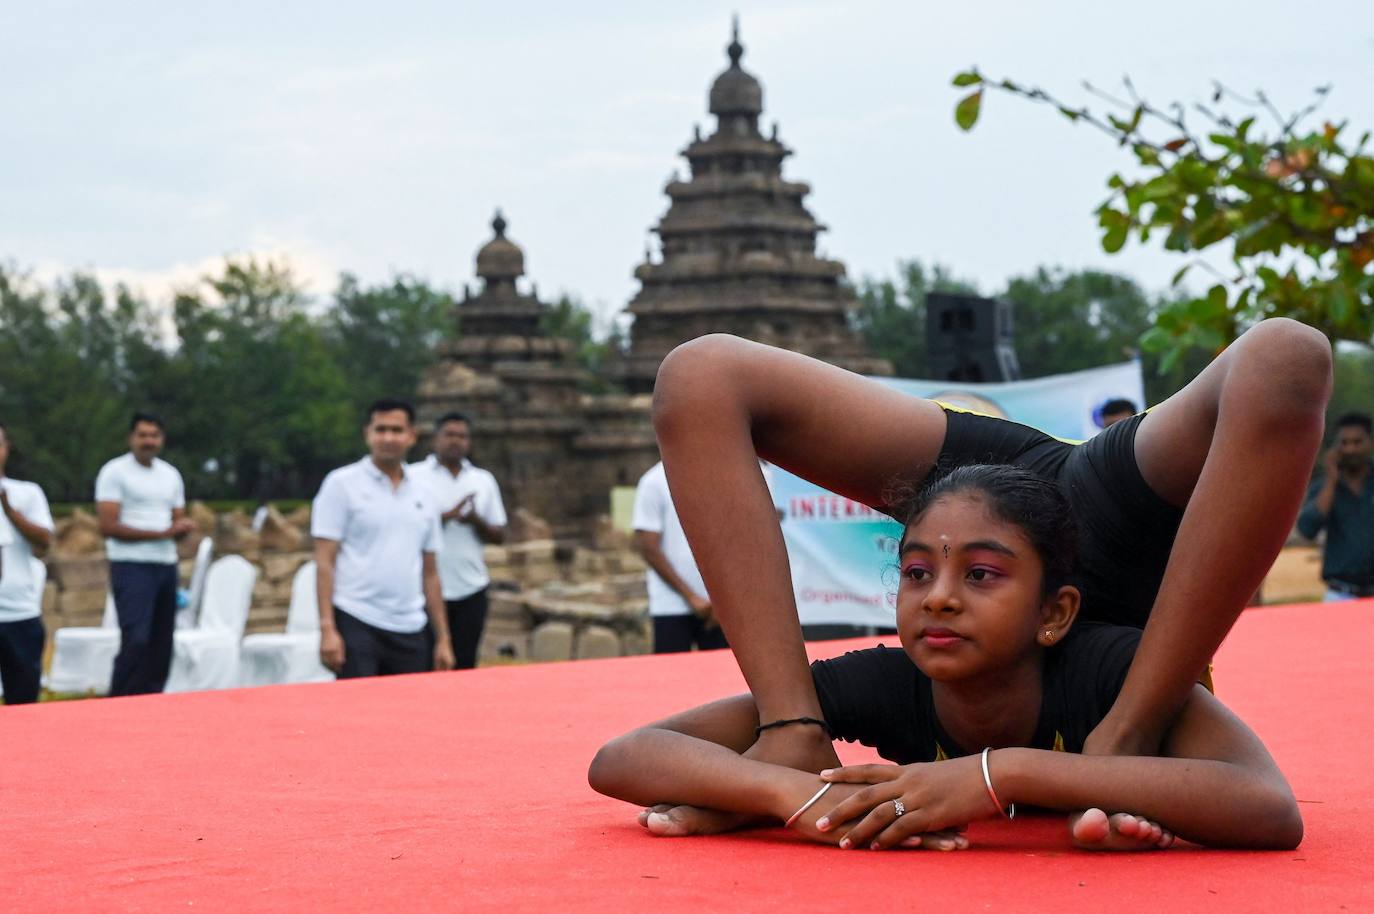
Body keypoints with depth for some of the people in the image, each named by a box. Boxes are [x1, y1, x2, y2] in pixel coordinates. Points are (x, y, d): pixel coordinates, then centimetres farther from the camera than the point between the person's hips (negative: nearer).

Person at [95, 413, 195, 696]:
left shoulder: (171, 475, 14)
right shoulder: (114, 472, -6)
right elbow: (108, 526, -13)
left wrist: (184, 527, -7)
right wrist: (161, 533, -16)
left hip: (166, 566, 7)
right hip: (132, 567, -7)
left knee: (161, 643, 7)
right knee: (136, 640, -17)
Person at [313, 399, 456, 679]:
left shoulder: (423, 496, 14)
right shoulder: (341, 484, 1)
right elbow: (325, 562, -4)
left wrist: (443, 639, 11)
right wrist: (327, 629, -13)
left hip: (411, 631, 5)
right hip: (356, 624, -4)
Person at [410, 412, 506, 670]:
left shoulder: (484, 481, 13)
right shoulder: (414, 476, 2)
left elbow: (499, 536, 11)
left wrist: (476, 521, -10)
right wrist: (446, 517, -17)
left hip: (470, 589, 3)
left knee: (464, 665, 2)